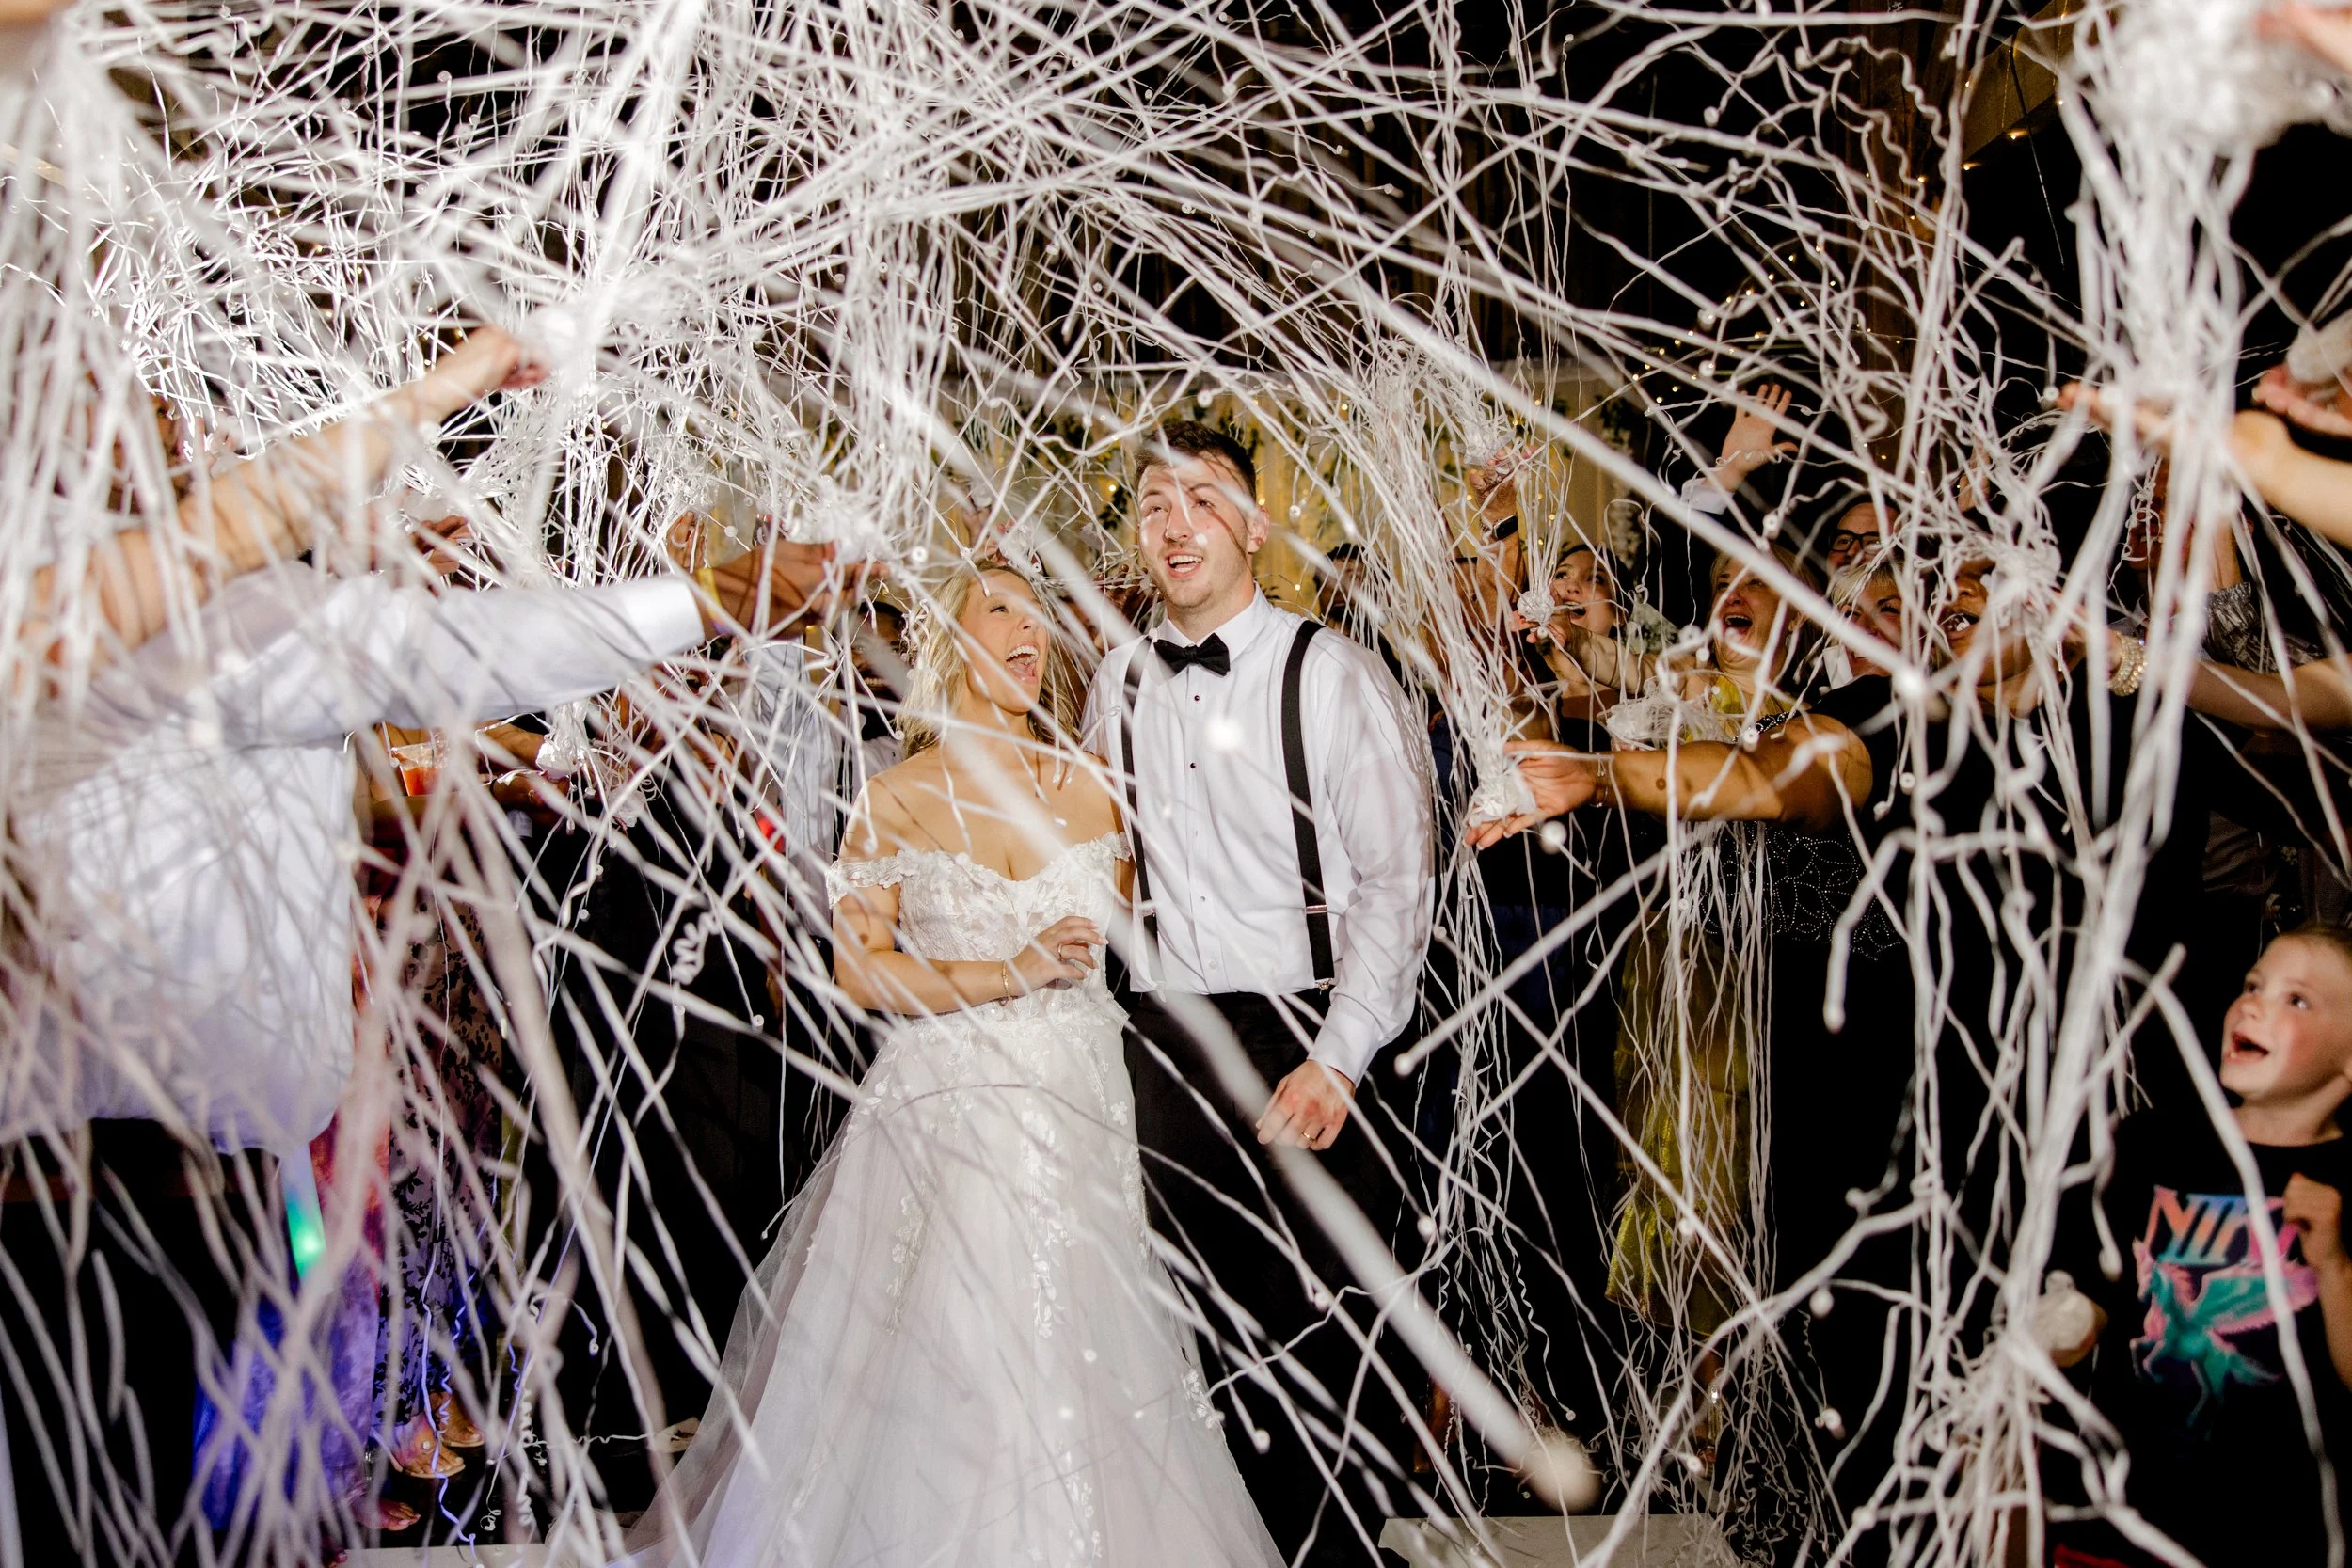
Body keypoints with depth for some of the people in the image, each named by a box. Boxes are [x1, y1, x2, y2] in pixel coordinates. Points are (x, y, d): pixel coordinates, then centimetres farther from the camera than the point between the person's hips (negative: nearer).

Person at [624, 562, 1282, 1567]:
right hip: (945, 1115, -2)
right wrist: (1011, 974, -12)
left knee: (1082, 1374, 3)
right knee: (944, 1376, -2)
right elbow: (858, 968, -5)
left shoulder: (1089, 786, 8)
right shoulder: (899, 800, 1)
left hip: (1077, 1113, 2)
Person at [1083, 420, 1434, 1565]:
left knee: (1327, 1334, 3)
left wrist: (1338, 1060, -16)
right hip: (1164, 1043, 4)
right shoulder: (1117, 684, 8)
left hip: (1305, 1047, -4)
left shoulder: (1332, 674, -8)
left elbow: (1397, 880, -11)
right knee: (1216, 1330, 13)